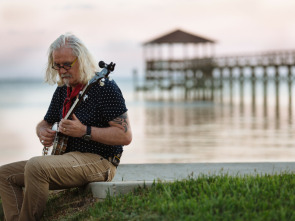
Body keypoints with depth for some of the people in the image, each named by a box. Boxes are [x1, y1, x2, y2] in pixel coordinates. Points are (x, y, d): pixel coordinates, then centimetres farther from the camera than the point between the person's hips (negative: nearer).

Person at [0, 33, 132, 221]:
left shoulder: (104, 87, -11)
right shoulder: (62, 90, 14)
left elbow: (125, 136, -17)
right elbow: (45, 122, 30)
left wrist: (84, 131, -22)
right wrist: (43, 132, 4)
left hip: (98, 161, -9)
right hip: (68, 159, 9)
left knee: (36, 166, -31)